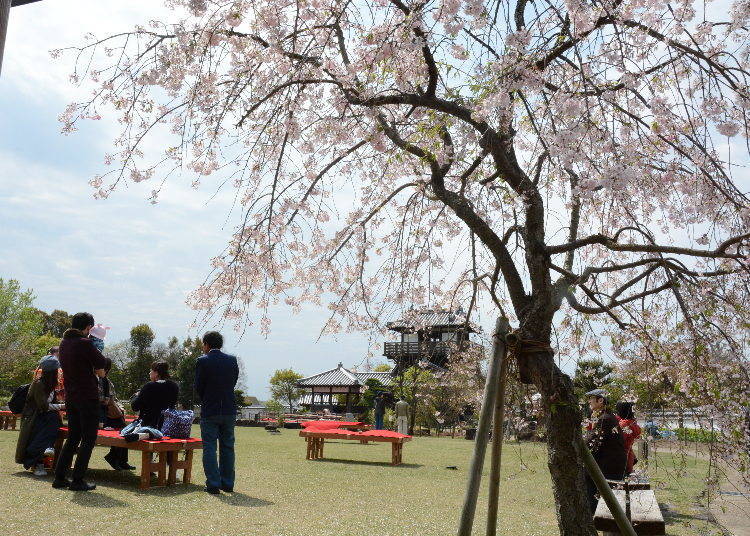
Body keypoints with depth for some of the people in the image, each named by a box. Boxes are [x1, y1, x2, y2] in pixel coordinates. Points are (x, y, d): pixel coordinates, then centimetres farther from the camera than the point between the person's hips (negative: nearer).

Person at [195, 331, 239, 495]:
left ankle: (213, 485, 2)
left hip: (209, 411, -4)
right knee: (227, 447, 13)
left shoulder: (202, 361, -9)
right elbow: (234, 382, 6)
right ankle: (228, 484, 18)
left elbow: (198, 387, -4)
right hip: (229, 410, 4)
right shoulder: (232, 360, 2)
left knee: (209, 448, 4)